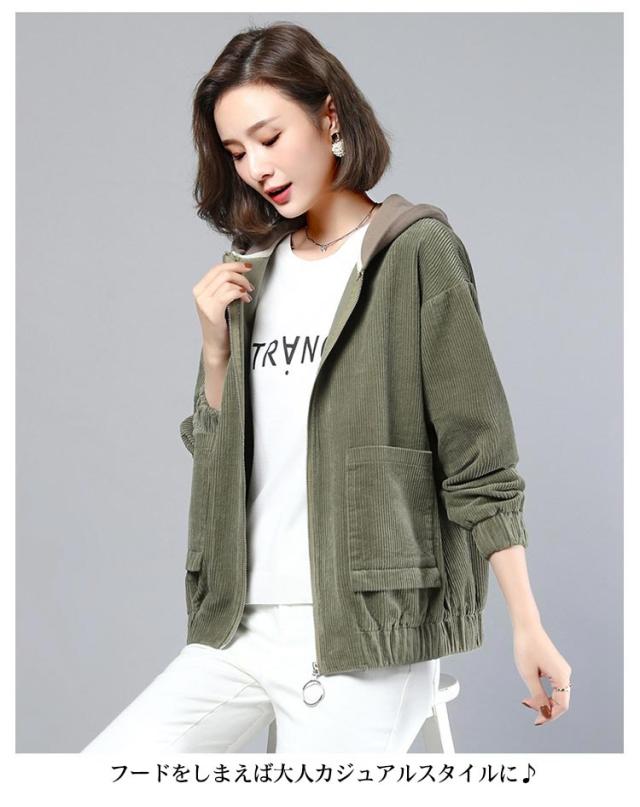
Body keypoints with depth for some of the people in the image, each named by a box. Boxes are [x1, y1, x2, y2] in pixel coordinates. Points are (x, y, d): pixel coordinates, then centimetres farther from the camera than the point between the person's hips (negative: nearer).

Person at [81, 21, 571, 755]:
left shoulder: (414, 252, -4)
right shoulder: (253, 274, 13)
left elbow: (478, 455, -6)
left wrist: (527, 627, -9)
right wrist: (216, 352, -1)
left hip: (361, 639, -6)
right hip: (240, 626, 6)